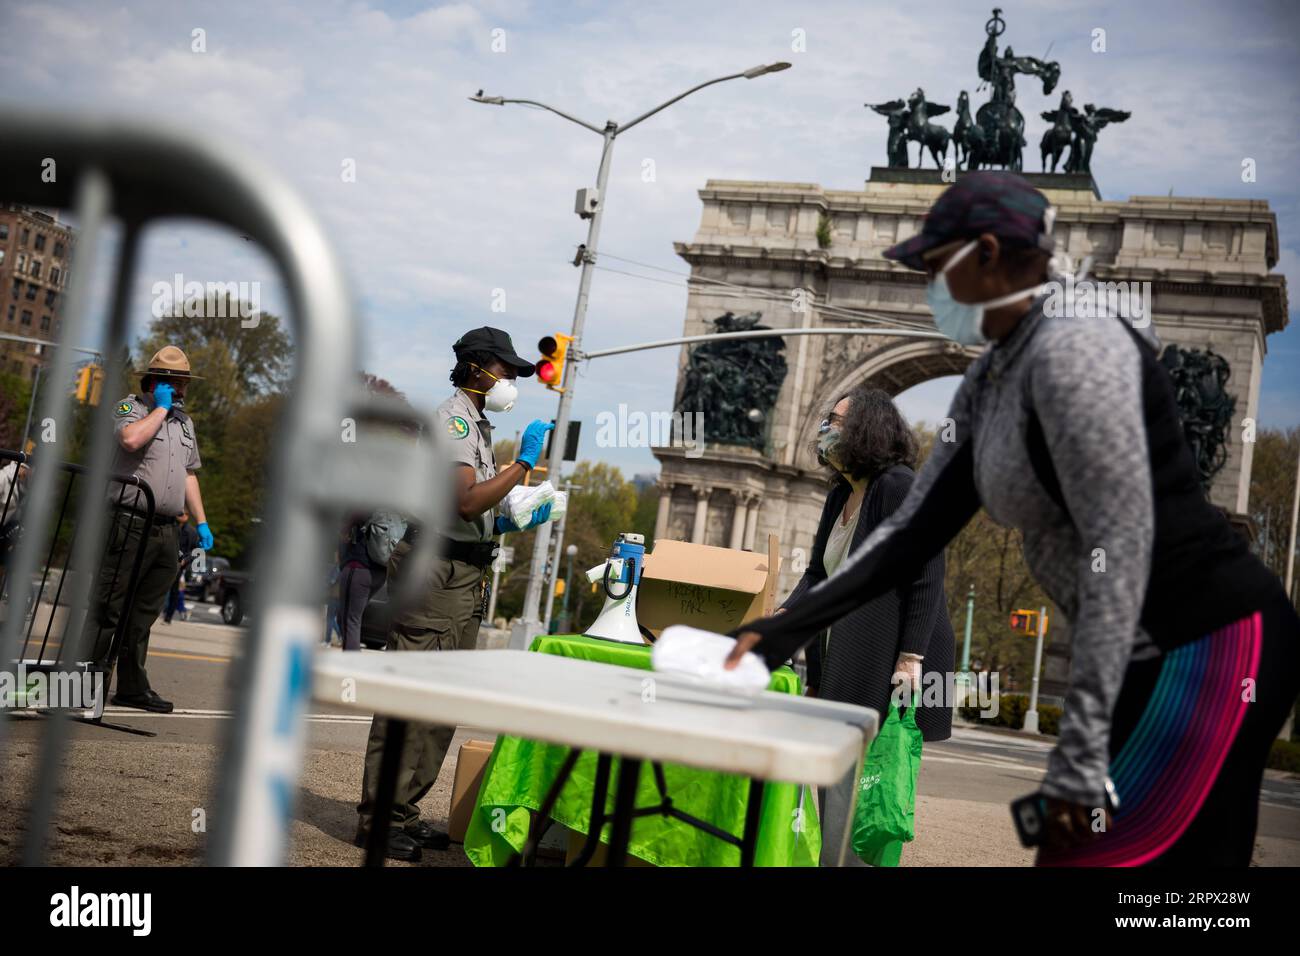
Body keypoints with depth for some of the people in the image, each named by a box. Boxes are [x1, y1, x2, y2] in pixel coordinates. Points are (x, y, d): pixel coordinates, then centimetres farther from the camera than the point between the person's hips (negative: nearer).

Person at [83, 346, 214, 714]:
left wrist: (202, 523, 20)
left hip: (167, 530, 7)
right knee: (109, 608, -6)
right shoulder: (130, 407, -1)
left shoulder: (185, 420, 21)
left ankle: (132, 687, 13)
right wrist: (161, 407, -11)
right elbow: (131, 439, -24)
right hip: (130, 524, -7)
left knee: (144, 614, 9)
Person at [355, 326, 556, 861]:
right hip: (437, 571, -11)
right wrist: (524, 463, -22)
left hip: (463, 576, 11)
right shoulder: (453, 419, -10)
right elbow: (465, 501, -25)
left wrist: (511, 522, 12)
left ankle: (403, 810, 19)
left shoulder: (475, 425, 21)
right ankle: (377, 817, -3)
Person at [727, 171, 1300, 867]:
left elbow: (1120, 549, -23)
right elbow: (917, 526, 10)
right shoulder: (990, 379, 10)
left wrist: (1080, 757, -23)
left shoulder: (1073, 346, -18)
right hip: (1154, 657, 9)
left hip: (1214, 648, -9)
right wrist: (786, 630, 3)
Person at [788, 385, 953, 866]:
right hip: (842, 664, 9)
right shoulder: (840, 496, 14)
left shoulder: (900, 487, -12)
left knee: (855, 794, -7)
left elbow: (926, 579, -16)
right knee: (832, 783, 12)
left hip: (885, 667, -9)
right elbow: (818, 575, 13)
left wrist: (911, 657, -20)